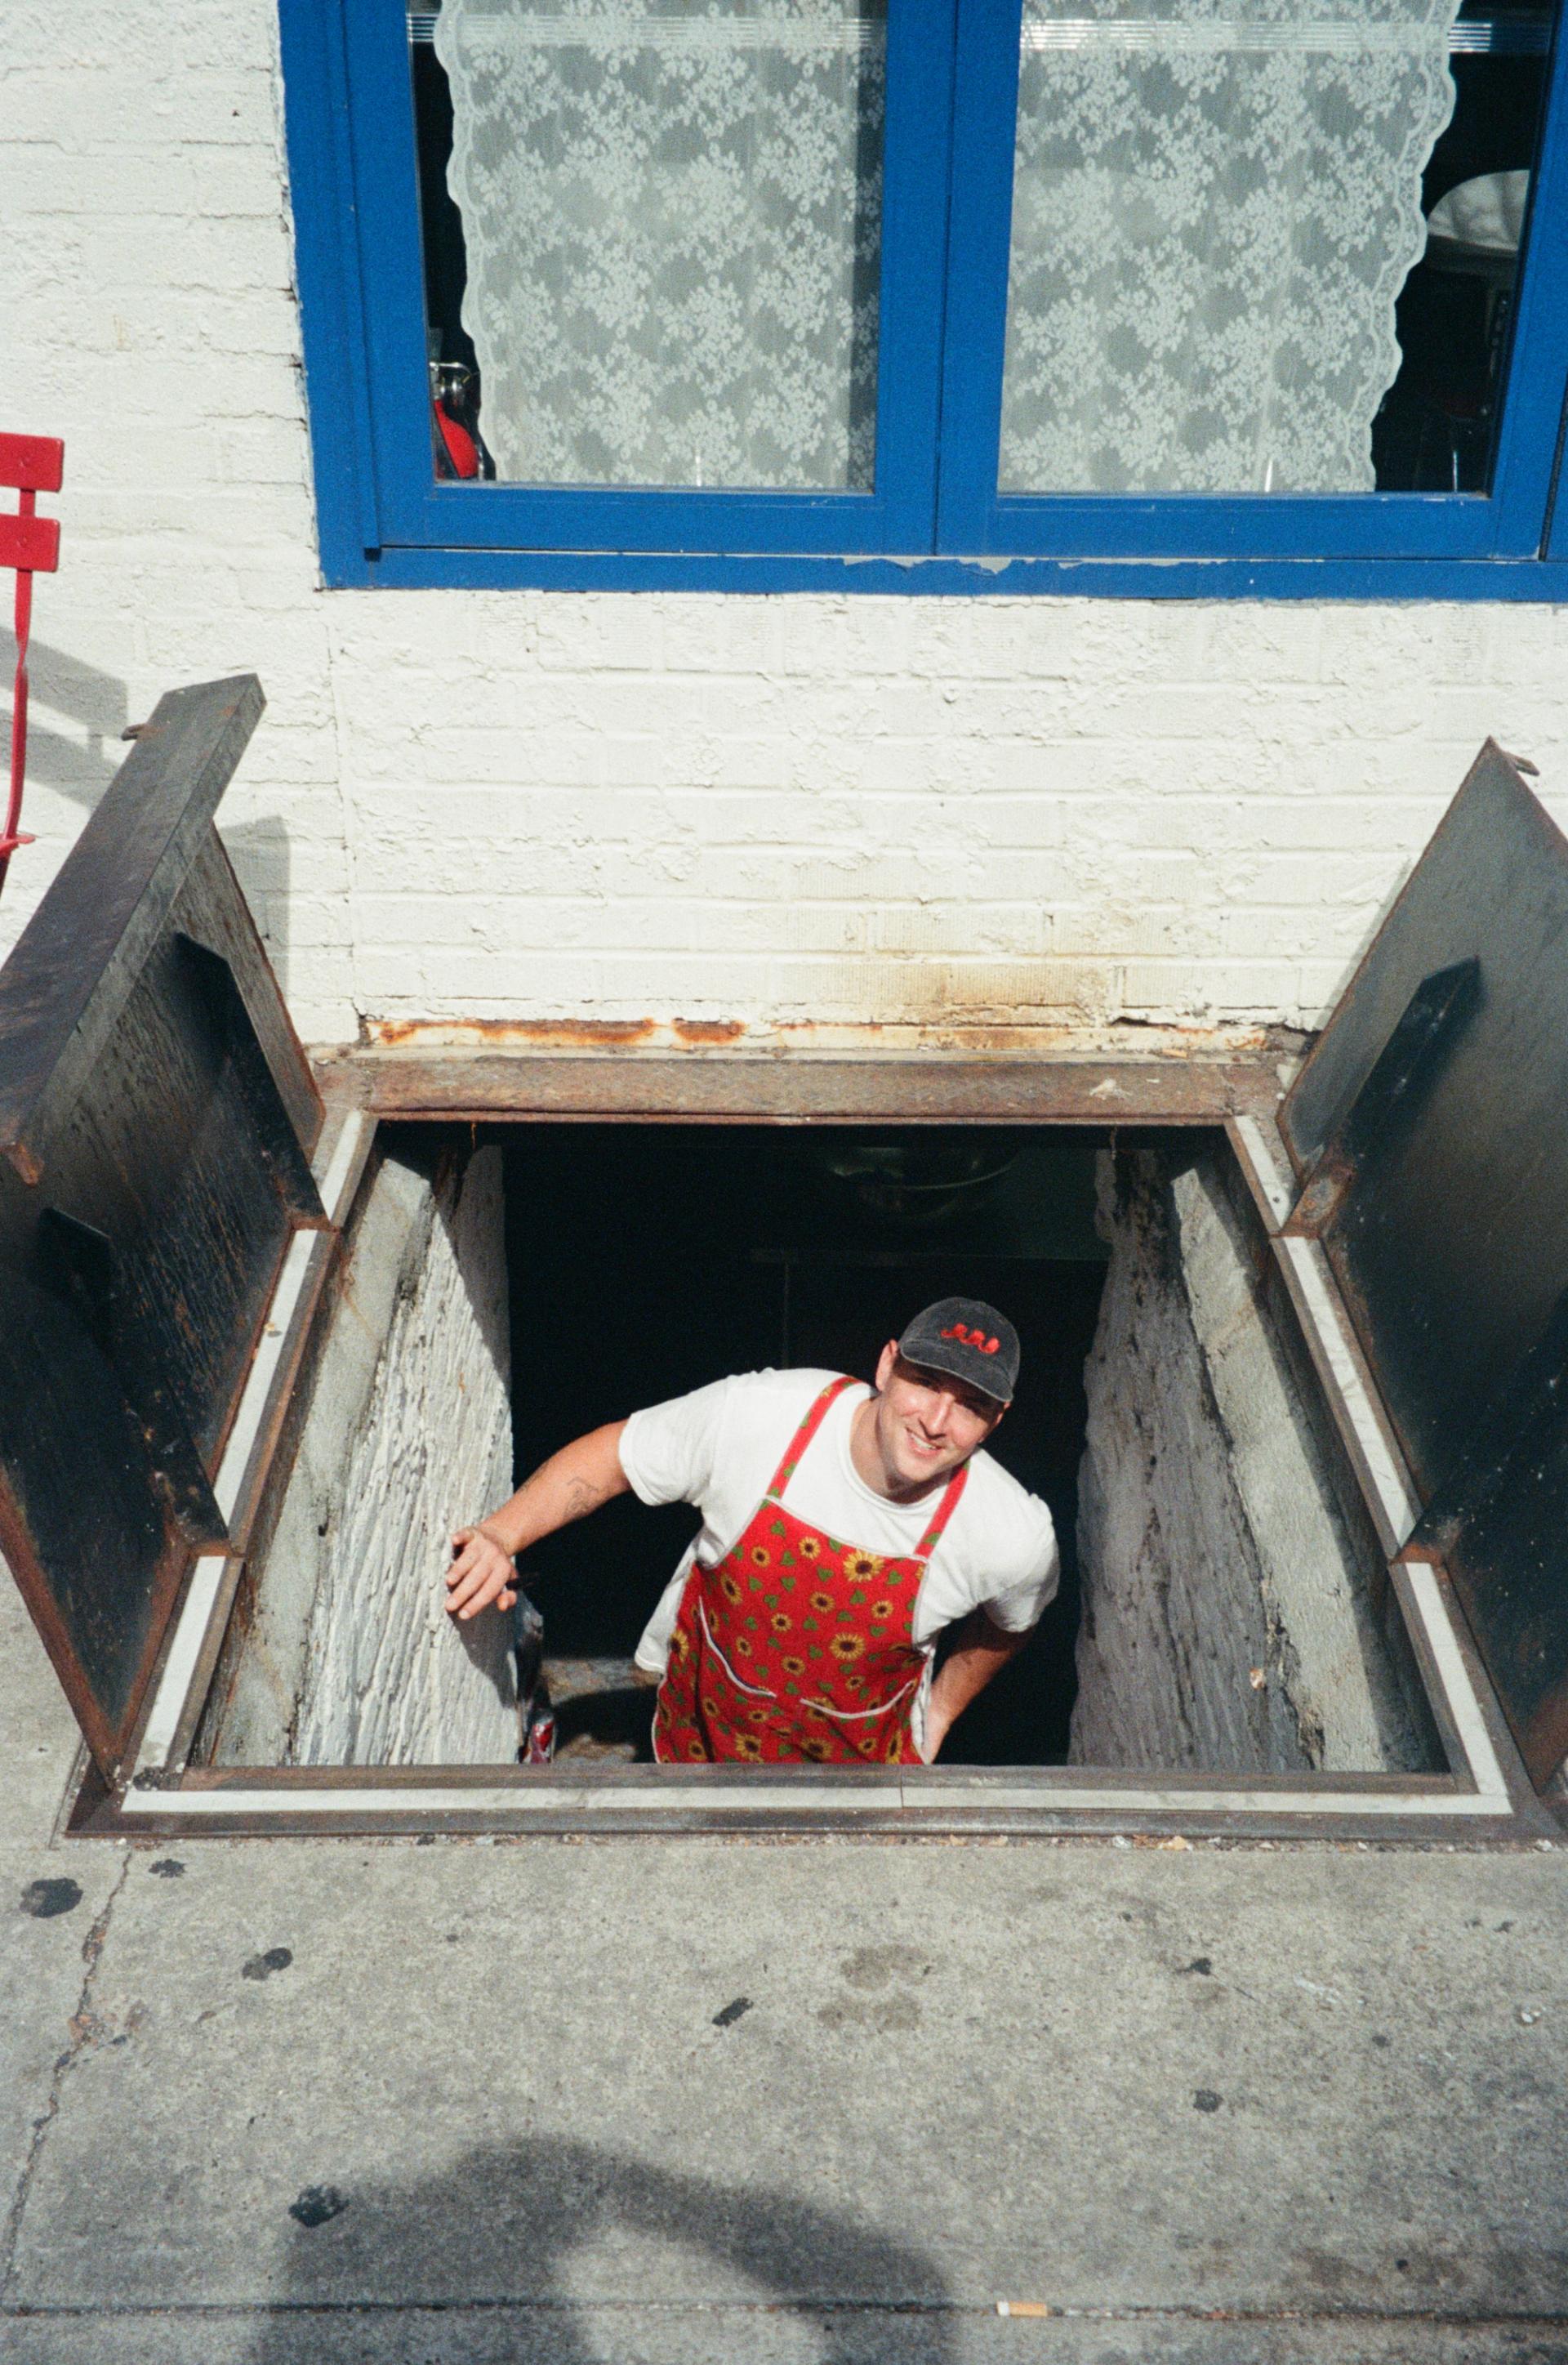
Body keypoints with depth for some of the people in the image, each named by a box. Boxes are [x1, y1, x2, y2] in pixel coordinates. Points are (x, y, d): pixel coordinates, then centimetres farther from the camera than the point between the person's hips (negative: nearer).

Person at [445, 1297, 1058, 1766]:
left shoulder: (1016, 1536, -25)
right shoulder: (758, 1413, -30)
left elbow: (1007, 1625, 0)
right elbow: (610, 1454, -16)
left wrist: (939, 1716, 8)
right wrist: (501, 1536, -28)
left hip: (858, 1764, -1)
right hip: (702, 1736, 1)